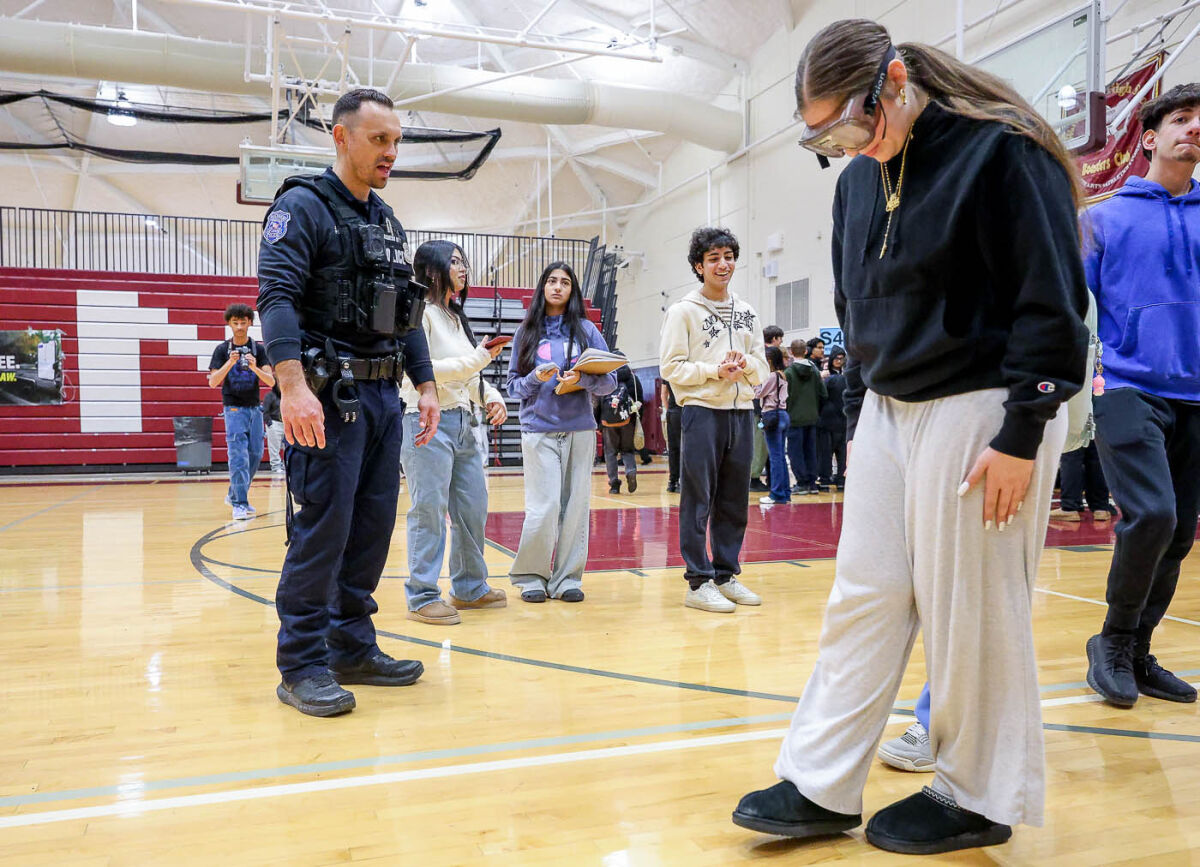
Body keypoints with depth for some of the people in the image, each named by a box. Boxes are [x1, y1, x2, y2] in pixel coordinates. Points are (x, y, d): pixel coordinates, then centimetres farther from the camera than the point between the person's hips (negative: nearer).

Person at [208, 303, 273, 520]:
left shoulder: (258, 349, 3)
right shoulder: (222, 349, -1)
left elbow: (271, 381, -6)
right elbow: (213, 382, -9)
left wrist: (255, 368, -24)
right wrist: (230, 363, -24)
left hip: (254, 408, 4)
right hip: (233, 408, -3)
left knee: (255, 455, 6)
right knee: (239, 455, -12)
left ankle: (233, 495, 23)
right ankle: (239, 504, -12)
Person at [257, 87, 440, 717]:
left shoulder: (388, 222, 20)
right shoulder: (303, 206, -4)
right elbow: (277, 297, -17)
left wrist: (425, 385, 14)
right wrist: (292, 385, -30)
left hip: (383, 395, 8)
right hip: (328, 395, -8)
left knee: (374, 524, 9)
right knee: (322, 527, -6)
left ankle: (352, 647, 21)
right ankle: (303, 666, 5)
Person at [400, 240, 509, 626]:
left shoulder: (455, 317, 21)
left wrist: (490, 395, 2)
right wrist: (477, 359, -17)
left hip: (462, 423, 9)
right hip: (427, 421, -9)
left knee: (473, 508, 10)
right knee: (429, 511, -6)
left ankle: (470, 587, 22)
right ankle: (422, 597, 2)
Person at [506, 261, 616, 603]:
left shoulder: (586, 330, 8)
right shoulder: (527, 331, 9)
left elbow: (610, 380, 3)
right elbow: (513, 385, 8)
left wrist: (583, 380, -15)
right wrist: (536, 379, -11)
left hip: (579, 430, 1)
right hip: (538, 429, -1)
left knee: (575, 505, 2)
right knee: (544, 507, -7)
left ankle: (567, 578, 14)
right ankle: (530, 576, 11)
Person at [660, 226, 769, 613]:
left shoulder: (746, 313, 16)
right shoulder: (683, 311, 1)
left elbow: (761, 367, 16)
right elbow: (672, 367, -5)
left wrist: (746, 363, -7)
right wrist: (715, 371, -16)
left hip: (741, 411, 5)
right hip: (703, 411, -5)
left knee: (735, 500, 9)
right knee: (698, 501, -3)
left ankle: (726, 574, 19)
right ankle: (699, 582, 2)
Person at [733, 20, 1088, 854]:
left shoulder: (1004, 151, -10)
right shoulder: (859, 180, 12)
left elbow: (1053, 305, -13)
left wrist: (1021, 435, -16)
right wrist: (858, 417, 16)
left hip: (980, 409, -7)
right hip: (888, 412, 7)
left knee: (971, 611, 1)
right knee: (863, 598, 6)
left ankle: (979, 799, 20)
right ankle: (821, 788, 15)